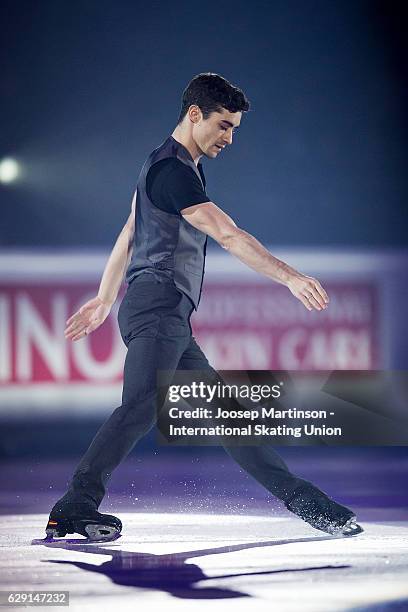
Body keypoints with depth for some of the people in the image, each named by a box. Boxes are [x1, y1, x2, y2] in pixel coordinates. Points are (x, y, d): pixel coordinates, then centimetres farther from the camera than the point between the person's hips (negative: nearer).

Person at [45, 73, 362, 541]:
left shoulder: (175, 166, 23)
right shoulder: (172, 170, -10)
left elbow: (129, 233, 30)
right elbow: (228, 236, -19)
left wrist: (105, 300, 34)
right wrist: (290, 278, -21)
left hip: (169, 319, 11)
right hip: (158, 306, -11)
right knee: (142, 406, -26)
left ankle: (304, 501, 13)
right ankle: (74, 509, -33)